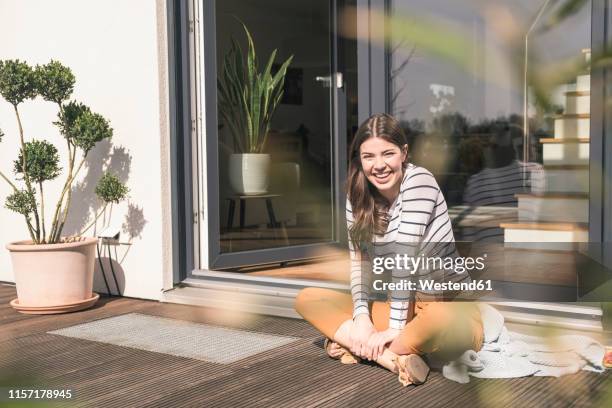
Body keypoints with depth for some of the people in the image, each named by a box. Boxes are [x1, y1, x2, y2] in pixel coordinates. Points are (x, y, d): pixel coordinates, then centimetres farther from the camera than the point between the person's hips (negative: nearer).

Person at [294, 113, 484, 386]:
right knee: (307, 299, -4)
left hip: (448, 306, -6)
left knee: (439, 320, -42)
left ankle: (357, 347, -18)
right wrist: (361, 318, -18)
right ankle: (393, 359, -19)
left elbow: (404, 257, -22)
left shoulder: (419, 180, -17)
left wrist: (395, 328, -23)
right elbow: (358, 261, -3)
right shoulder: (358, 196, 1)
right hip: (402, 308, 6)